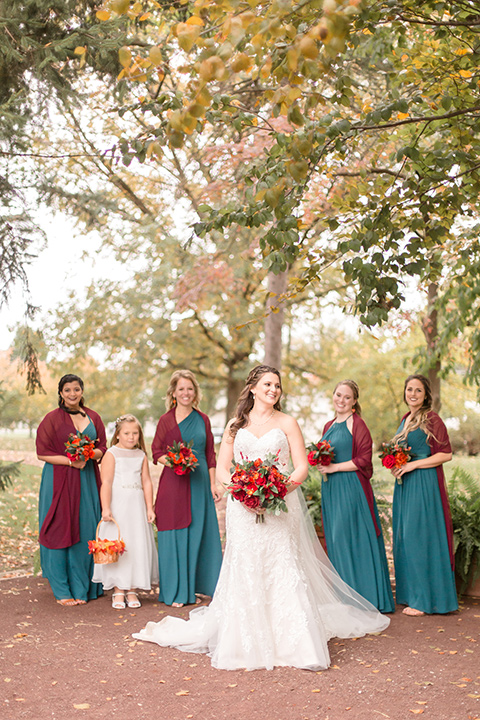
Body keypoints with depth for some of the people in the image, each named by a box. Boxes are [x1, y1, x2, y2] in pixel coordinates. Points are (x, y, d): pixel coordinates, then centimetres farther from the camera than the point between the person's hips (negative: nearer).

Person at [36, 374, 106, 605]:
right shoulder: (52, 419, -1)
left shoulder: (93, 417, 10)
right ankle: (62, 591, 7)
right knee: (60, 531, -2)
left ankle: (81, 587, 15)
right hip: (59, 480, -3)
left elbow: (102, 448, 10)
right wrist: (70, 460, -16)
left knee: (85, 531, 4)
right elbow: (43, 452, -5)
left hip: (87, 480, 4)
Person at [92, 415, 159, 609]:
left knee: (137, 545, 5)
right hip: (117, 505, -4)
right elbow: (106, 483, -10)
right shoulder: (111, 454, -5)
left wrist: (149, 508, 4)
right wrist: (106, 508, -17)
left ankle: (132, 590, 15)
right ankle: (118, 590, 8)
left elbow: (147, 482, 9)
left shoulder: (141, 455, 9)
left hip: (137, 505, 4)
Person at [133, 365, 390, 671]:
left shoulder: (287, 423, 7)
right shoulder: (236, 425, 11)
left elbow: (302, 466, 1)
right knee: (245, 573, 0)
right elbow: (222, 468, 9)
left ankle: (295, 642, -2)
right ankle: (247, 641, 10)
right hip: (244, 508, 2)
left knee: (284, 571, -7)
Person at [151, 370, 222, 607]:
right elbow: (156, 452, 2)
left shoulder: (203, 420, 9)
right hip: (174, 483, -3)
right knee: (175, 535, -1)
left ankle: (193, 587, 19)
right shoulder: (166, 420, 0)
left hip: (200, 483, 3)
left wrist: (213, 484, 6)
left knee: (198, 533, 6)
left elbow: (210, 454, 11)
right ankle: (175, 591, 9)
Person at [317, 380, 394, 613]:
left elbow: (364, 460, -14)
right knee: (334, 540, 9)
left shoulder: (357, 424, -8)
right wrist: (321, 465, 4)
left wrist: (334, 468, -15)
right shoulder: (329, 426, 16)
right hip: (330, 489, 8)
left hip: (351, 488, -8)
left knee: (351, 539, -5)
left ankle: (362, 597, 5)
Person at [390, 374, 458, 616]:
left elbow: (445, 454, -14)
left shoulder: (432, 419, -10)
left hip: (424, 484, -8)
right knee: (404, 538, 10)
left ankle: (425, 599, 2)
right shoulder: (406, 419, 15)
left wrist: (413, 465, -17)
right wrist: (395, 464, 7)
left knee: (419, 537, -6)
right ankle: (410, 594, 19)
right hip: (404, 485, 8)